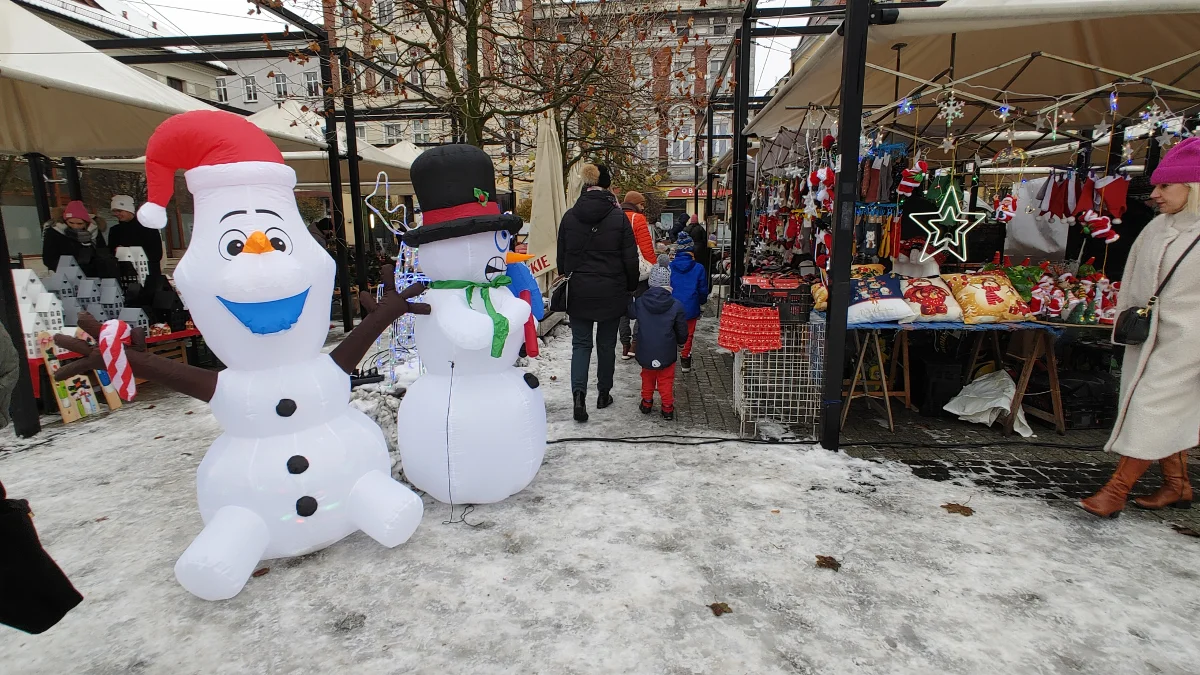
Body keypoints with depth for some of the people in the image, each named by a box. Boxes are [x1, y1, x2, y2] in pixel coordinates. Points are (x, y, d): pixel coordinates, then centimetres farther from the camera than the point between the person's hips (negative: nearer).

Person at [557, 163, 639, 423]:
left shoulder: (569, 216, 1)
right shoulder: (618, 216, -6)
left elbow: (562, 255, 8)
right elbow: (630, 258, -5)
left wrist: (566, 280, 20)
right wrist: (630, 288, 8)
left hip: (579, 292, 1)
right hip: (611, 292, -1)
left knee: (580, 343, 8)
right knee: (606, 344, 13)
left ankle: (579, 392, -12)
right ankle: (604, 393, 24)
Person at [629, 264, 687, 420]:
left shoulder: (639, 303, -10)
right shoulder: (676, 306, -13)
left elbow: (630, 313, 14)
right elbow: (682, 332, -3)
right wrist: (680, 341, 18)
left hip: (646, 353, 2)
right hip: (666, 353, -2)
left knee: (647, 377, 22)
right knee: (666, 380, 12)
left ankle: (646, 403, 31)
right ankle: (667, 408, 17)